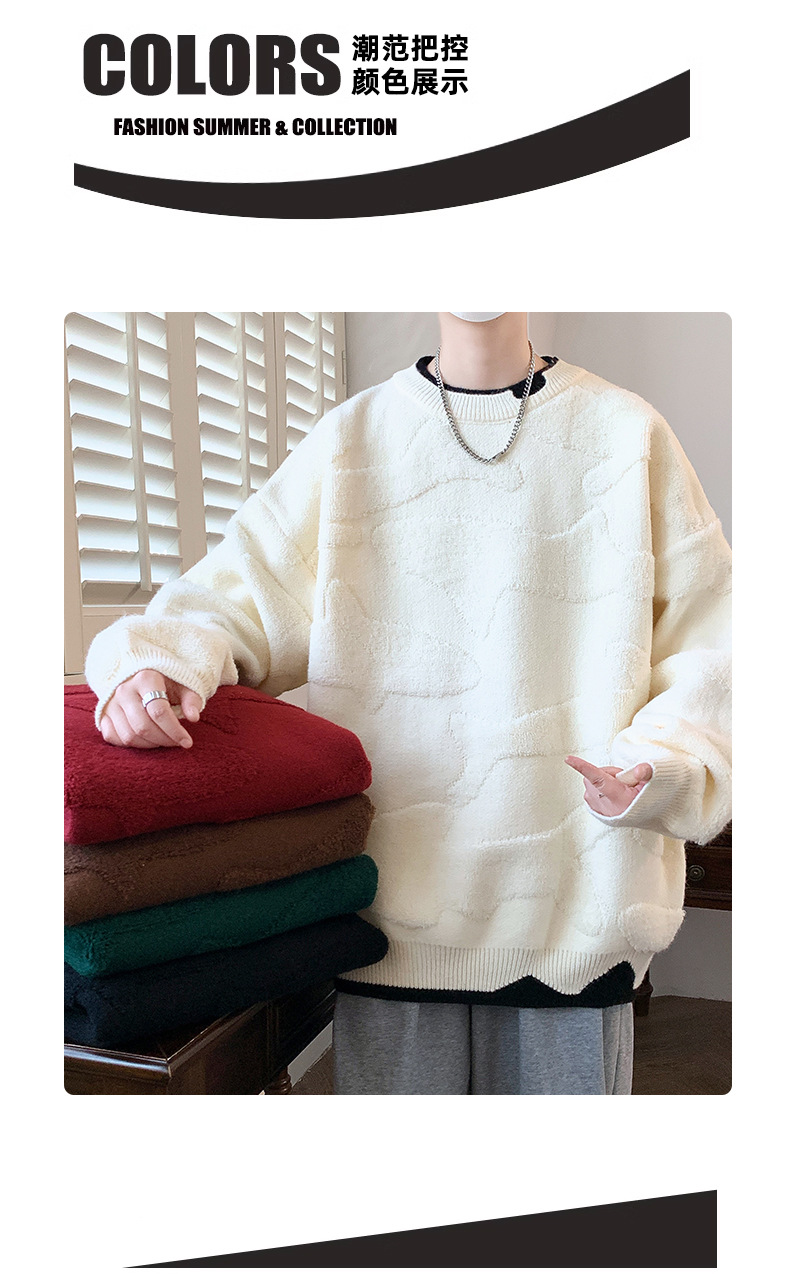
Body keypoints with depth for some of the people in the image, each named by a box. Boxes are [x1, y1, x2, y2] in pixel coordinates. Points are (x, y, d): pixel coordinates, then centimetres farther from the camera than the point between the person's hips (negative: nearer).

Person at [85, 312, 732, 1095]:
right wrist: (155, 658, -20)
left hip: (575, 904, 1)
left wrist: (657, 766, -15)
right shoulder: (353, 437, 6)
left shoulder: (628, 434, 5)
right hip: (394, 889, 0)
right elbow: (237, 596, 1)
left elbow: (707, 644, 2)